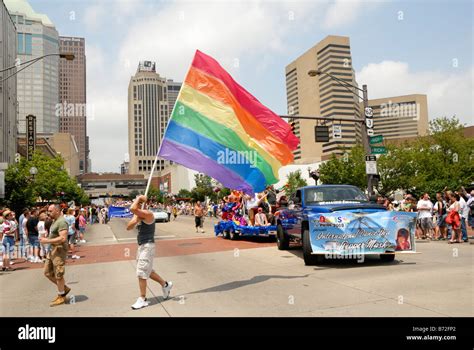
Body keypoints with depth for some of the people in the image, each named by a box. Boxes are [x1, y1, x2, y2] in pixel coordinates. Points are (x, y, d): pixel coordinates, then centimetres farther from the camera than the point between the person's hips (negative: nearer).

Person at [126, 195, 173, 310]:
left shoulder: (147, 214, -18)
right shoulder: (139, 215, 10)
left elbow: (132, 209, -33)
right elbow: (129, 227, 5)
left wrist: (138, 198, -18)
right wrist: (135, 220, -12)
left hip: (148, 246, -10)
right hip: (141, 246, 10)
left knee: (141, 272, -6)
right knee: (147, 271, 18)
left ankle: (142, 299, 4)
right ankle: (165, 284, 34)